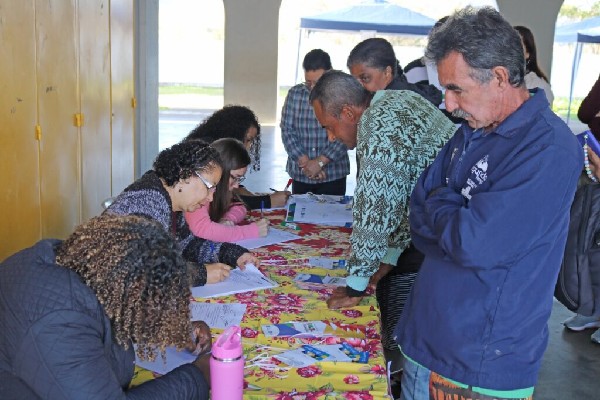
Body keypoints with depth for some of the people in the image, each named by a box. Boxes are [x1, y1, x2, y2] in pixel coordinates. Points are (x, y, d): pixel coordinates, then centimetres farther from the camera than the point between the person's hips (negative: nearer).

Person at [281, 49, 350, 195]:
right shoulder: (294, 94, 1)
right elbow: (287, 131, -2)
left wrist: (320, 162, -18)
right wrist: (305, 162, -12)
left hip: (333, 176, -2)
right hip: (299, 175, 2)